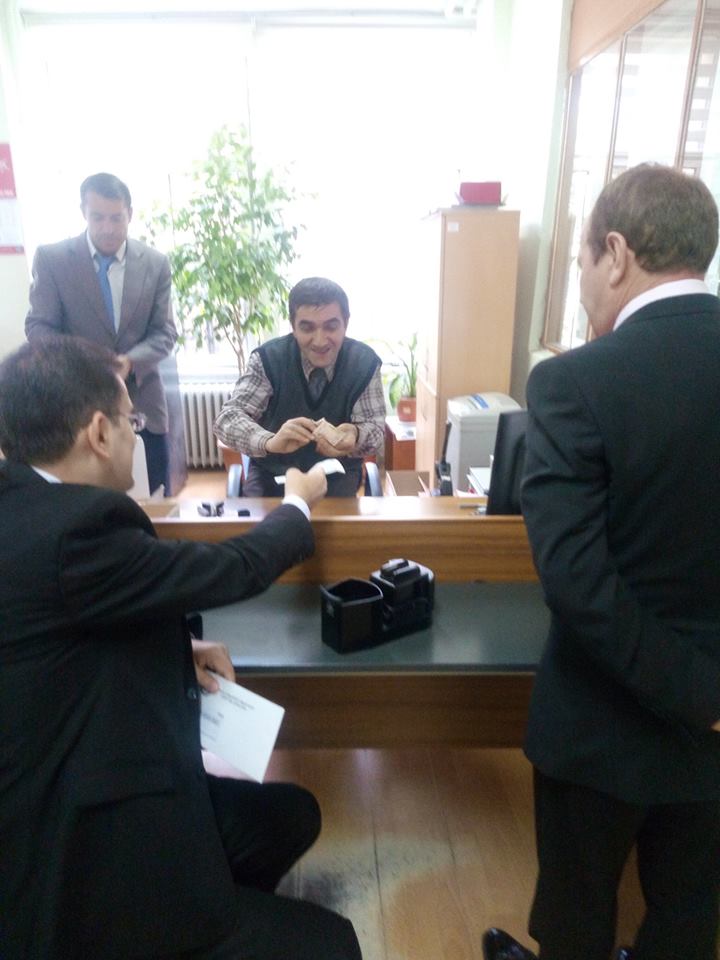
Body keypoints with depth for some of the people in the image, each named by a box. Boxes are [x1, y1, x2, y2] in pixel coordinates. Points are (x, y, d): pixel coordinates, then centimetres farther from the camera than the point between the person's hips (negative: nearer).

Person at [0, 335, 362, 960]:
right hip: (69, 862, -9)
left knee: (293, 814, 15)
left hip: (61, 802, 10)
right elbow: (231, 570, -17)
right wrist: (298, 504, 3)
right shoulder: (76, 526, -30)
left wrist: (173, 652, 1)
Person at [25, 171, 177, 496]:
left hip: (142, 402, 2)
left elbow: (164, 331, 1)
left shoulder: (155, 263, 4)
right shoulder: (51, 258, 0)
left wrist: (130, 361, -18)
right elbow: (39, 325, -1)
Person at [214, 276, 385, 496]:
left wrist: (355, 435, -38)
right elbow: (227, 418, -21)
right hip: (274, 472, 0)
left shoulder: (364, 362, -11)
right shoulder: (268, 358, -14)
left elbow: (376, 425, -12)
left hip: (337, 473, 0)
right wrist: (271, 441, -44)